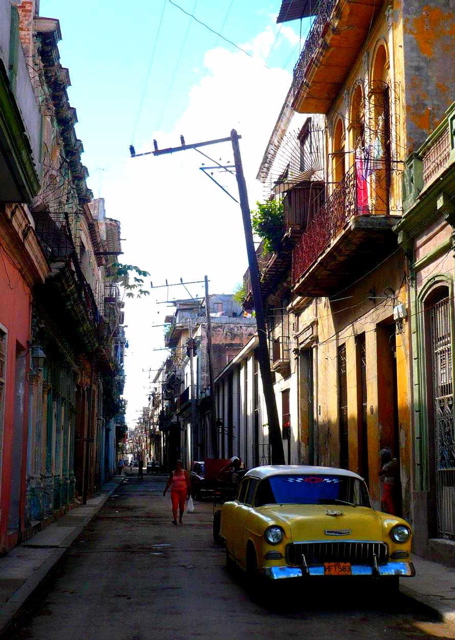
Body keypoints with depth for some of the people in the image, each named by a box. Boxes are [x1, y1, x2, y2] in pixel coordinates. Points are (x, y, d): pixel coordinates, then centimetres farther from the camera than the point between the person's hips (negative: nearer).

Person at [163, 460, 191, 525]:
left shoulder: (184, 472, 2)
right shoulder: (173, 473, 5)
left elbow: (188, 482, 3)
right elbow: (169, 482, 9)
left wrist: (189, 490, -1)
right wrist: (165, 490, 6)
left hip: (183, 490, 0)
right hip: (174, 490, 0)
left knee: (181, 505, 9)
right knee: (175, 505, -11)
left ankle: (180, 518, 26)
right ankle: (175, 519, -18)